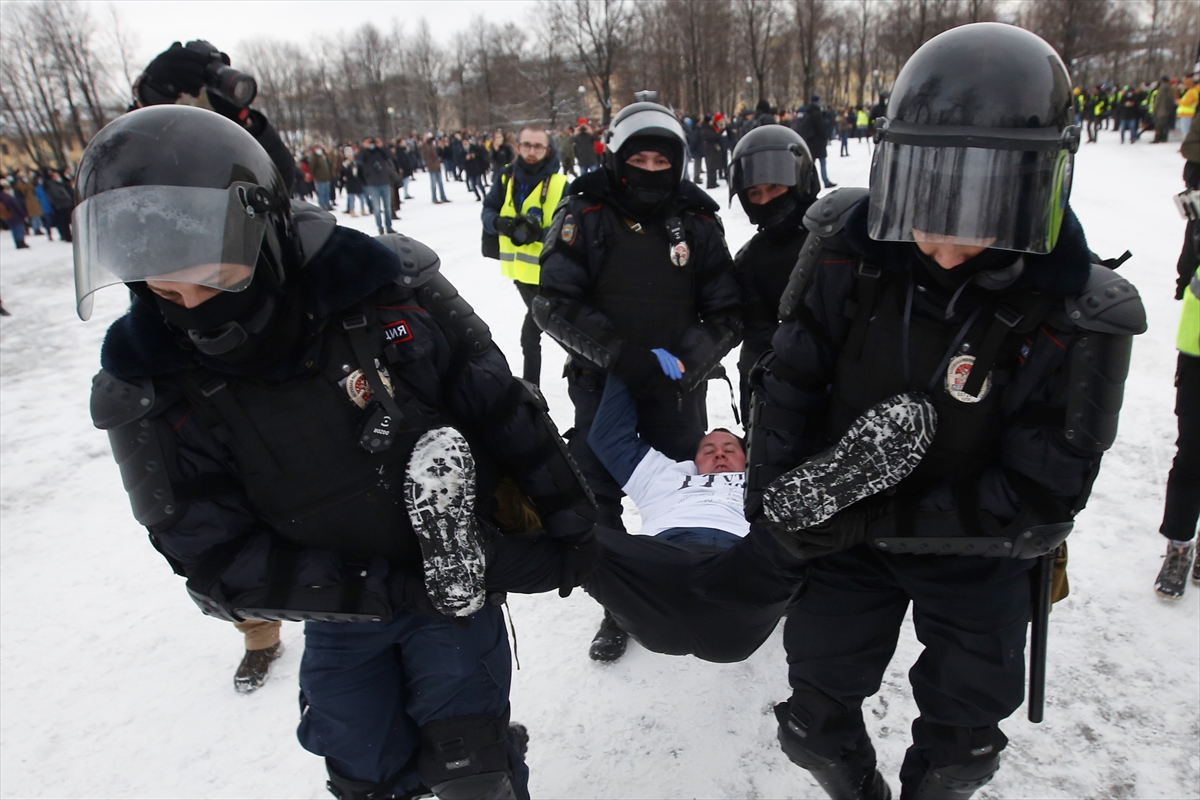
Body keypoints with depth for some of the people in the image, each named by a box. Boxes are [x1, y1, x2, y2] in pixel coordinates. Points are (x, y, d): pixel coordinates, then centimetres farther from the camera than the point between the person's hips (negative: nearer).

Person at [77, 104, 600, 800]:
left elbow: (503, 409, -12)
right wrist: (383, 589, -21)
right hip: (340, 613, 2)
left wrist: (569, 519, -4)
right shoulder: (151, 394, -17)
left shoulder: (388, 290, -22)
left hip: (456, 570, -1)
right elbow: (220, 565, -14)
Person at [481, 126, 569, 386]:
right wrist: (502, 223, -23)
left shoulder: (560, 185, -15)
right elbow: (488, 212, -1)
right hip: (521, 267, 6)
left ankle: (529, 387, 14)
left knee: (531, 330, -4)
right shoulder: (506, 178, -2)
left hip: (548, 270, -5)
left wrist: (540, 232, -33)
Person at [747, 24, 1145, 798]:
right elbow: (791, 385, -10)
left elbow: (1039, 497, -21)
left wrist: (875, 518, -29)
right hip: (843, 532, 2)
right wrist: (770, 507, -11)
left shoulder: (1078, 319, -24)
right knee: (817, 724, 19)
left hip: (977, 553, -1)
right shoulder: (854, 248, -21)